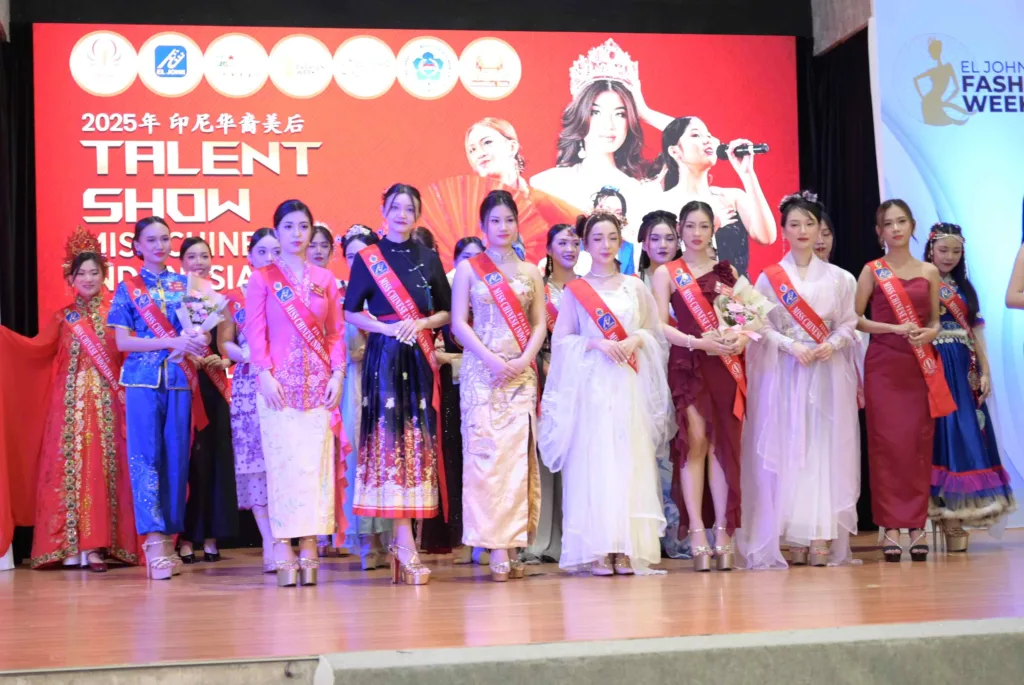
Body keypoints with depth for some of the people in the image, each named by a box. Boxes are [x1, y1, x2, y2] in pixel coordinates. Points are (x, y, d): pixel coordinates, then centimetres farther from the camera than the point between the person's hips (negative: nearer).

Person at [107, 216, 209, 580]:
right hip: (143, 379, -2)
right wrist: (173, 342, -10)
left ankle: (169, 537, 7)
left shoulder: (185, 285, 13)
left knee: (176, 458, 1)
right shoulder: (127, 288, 8)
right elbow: (123, 341, 0)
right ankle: (153, 541, -13)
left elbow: (203, 332, 12)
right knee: (145, 457, -9)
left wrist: (198, 339, -13)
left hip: (180, 379, 2)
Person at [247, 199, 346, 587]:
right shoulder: (262, 278, 6)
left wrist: (337, 373, -1)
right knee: (282, 460, -6)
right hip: (279, 381, -2)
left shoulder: (325, 279, 13)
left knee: (315, 462, -2)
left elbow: (336, 333, 11)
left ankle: (309, 545, 1)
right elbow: (255, 333, -1)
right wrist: (264, 375, -11)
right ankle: (283, 549, -3)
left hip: (319, 382, 2)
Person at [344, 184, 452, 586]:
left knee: (419, 439, -1)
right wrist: (385, 327, -11)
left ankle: (402, 542, 7)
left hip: (420, 358, 3)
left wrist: (422, 323, -7)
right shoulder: (367, 259, 6)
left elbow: (447, 311, 12)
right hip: (384, 358, -3)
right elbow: (351, 312, 4)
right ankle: (405, 545, -11)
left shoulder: (428, 258, 12)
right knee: (390, 439, -9)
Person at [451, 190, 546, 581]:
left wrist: (524, 359, -8)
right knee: (484, 451, -9)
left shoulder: (530, 272, 13)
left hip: (521, 373, 2)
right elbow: (458, 322, 0)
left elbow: (540, 324, 9)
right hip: (481, 372, -2)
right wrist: (491, 359, -12)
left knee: (518, 454, -4)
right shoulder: (468, 268, 7)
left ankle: (511, 543, -1)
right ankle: (496, 547, -9)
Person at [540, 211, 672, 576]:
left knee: (631, 460, -4)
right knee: (593, 460, -7)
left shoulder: (635, 287, 13)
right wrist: (597, 343, -11)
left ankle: (628, 547, -2)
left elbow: (655, 333, 14)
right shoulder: (575, 291, 7)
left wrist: (636, 340, -6)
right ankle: (598, 549, -4)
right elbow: (561, 340, 3)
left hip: (630, 384, 2)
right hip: (591, 383, -2)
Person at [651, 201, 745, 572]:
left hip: (726, 367, 3)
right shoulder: (667, 273, 7)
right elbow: (660, 324, -3)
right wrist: (699, 341, -15)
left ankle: (723, 531, 2)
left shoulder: (727, 271, 16)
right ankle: (696, 531, -8)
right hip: (687, 365, -3)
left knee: (723, 444, -1)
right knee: (696, 441, -11)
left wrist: (741, 338, -9)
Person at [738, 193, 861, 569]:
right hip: (784, 373, -1)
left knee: (826, 449, -4)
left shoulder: (839, 278, 9)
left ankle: (823, 537, -4)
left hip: (828, 373, 1)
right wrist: (791, 346, -13)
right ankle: (793, 538, -2)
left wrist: (831, 344, -11)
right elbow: (761, 327, 1)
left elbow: (849, 325, 8)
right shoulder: (769, 278, 6)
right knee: (786, 449, -5)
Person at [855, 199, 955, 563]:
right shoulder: (872, 270, 3)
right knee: (886, 443, -4)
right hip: (883, 366, -2)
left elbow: (935, 321, 14)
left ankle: (917, 525, 7)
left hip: (921, 366, 2)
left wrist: (929, 333, -8)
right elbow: (854, 318, -1)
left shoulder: (929, 271, 10)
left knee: (919, 444, 0)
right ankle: (890, 527, 0)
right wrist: (894, 329, -12)